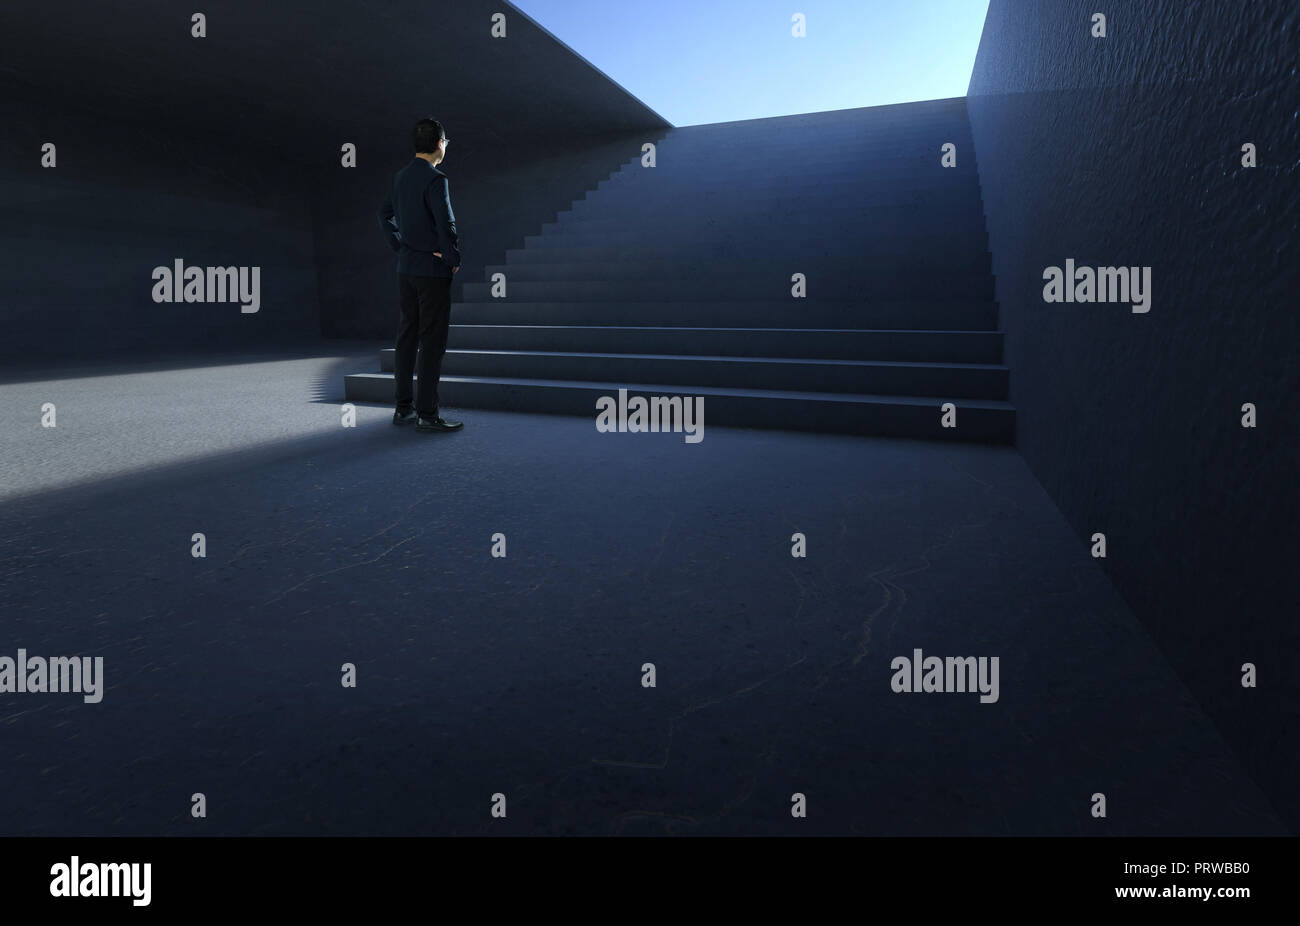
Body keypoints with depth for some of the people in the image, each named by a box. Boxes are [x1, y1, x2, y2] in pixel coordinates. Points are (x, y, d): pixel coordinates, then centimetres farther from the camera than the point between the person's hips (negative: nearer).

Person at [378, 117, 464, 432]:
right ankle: (427, 414, -2)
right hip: (433, 270, -8)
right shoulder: (435, 180, -15)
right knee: (432, 342, -4)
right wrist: (454, 259, -8)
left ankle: (404, 407, 18)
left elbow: (385, 215, 20)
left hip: (405, 268, 8)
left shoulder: (400, 176, 11)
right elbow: (446, 225, -21)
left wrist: (400, 247, 17)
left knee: (407, 338, 11)